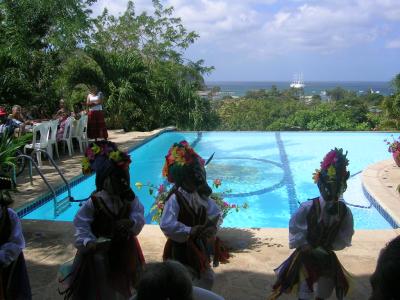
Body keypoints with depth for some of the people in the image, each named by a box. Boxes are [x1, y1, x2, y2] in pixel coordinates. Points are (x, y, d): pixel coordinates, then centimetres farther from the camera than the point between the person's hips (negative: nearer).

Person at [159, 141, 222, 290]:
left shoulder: (199, 194, -2)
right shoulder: (175, 198, -27)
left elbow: (215, 213, 5)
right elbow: (166, 225, -39)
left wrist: (212, 225, -15)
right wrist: (191, 231, -34)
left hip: (198, 246, 8)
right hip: (181, 249, -8)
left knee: (207, 279, 24)